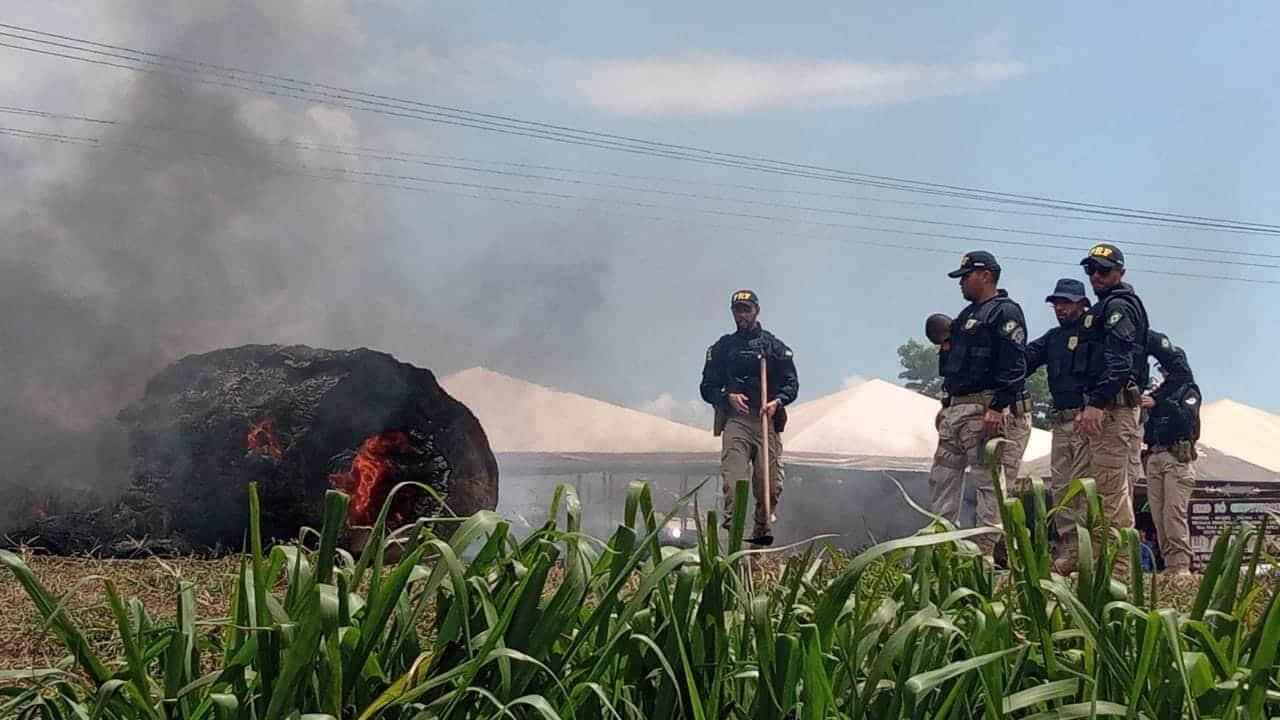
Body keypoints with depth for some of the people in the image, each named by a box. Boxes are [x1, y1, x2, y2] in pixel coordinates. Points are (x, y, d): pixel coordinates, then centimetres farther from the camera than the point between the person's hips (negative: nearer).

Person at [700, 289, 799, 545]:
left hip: (767, 421, 1)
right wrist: (728, 397, -8)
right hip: (735, 420, -1)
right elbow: (708, 387, 13)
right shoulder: (723, 347, 16)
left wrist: (777, 401, -11)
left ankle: (762, 533, 10)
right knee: (733, 479, -17)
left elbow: (792, 383, 9)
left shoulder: (775, 346, 15)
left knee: (770, 484, -3)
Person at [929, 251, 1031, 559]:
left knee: (990, 482, -7)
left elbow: (1013, 365, -17)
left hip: (989, 410, -10)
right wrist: (946, 405, 21)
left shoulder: (1005, 312, -7)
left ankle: (988, 550, -5)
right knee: (942, 476, 10)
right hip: (957, 411, 10)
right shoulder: (967, 315, 22)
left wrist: (998, 408, -23)